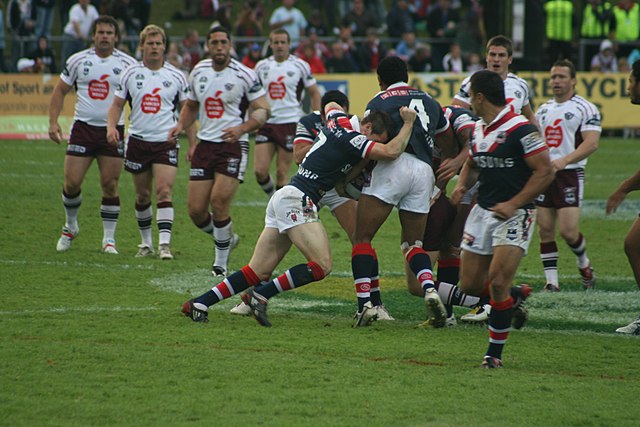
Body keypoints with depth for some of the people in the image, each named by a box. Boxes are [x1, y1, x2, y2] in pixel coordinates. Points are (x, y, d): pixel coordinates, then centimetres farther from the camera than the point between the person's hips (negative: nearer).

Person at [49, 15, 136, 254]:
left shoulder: (127, 64, 1)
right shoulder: (78, 61, 4)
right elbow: (60, 91, 11)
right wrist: (53, 121, -1)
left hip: (113, 131, -1)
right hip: (83, 127, 1)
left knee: (110, 185, -3)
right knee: (72, 182, -3)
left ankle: (109, 238, 6)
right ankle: (70, 226, 22)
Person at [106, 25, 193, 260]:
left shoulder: (176, 76, 2)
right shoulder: (131, 74, 3)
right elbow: (117, 105, 7)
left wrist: (193, 145, 3)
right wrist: (111, 126, -13)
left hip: (166, 142, -2)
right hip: (137, 141, 2)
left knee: (164, 192, -15)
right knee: (142, 195, 9)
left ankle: (165, 244, -19)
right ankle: (146, 242, 25)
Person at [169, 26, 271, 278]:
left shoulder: (244, 75, -8)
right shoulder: (198, 72, 8)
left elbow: (263, 110, -6)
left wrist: (241, 129, -23)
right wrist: (181, 126, 3)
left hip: (233, 145, -5)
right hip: (205, 144, 5)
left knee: (219, 203, -16)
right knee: (196, 210, 0)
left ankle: (221, 264, 2)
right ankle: (227, 238, 30)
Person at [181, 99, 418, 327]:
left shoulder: (340, 121, 13)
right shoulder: (353, 138, -13)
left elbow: (330, 106, 38)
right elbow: (391, 151, -21)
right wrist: (408, 123, -7)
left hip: (284, 198, 10)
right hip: (297, 199, -10)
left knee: (258, 272, 7)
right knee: (322, 265, -16)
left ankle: (199, 303, 3)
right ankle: (260, 295, -15)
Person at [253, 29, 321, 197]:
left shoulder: (300, 66, 0)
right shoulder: (261, 66, 9)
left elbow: (314, 94, 5)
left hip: (290, 122, -3)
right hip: (266, 124, 3)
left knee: (282, 173, -2)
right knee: (260, 171, -7)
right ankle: (272, 196, 21)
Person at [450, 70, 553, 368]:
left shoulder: (520, 129, -15)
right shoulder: (478, 130, 10)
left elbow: (545, 172, -16)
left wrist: (513, 204, -21)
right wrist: (462, 186, 4)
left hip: (514, 214, -8)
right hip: (482, 211, 8)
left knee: (497, 282, -18)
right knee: (470, 285, 5)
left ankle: (495, 352, -5)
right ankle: (515, 296, 35)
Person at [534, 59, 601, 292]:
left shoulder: (586, 109, -4)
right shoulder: (543, 109, 17)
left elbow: (591, 143, -15)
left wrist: (564, 161, -26)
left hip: (569, 175, -6)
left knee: (568, 231, -12)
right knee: (545, 230, 1)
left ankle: (584, 263, 17)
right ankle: (551, 281, 6)